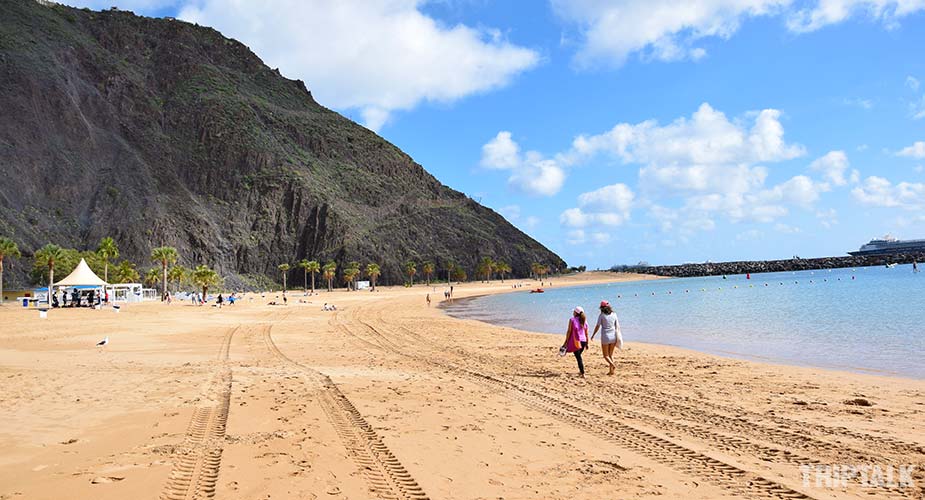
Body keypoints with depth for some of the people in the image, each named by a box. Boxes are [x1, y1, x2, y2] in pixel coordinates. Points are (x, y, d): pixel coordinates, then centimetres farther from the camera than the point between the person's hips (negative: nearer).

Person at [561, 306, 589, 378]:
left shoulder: (572, 320, -7)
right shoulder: (584, 321, 6)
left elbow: (569, 331, -9)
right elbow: (586, 333, 9)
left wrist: (566, 342, -4)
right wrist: (587, 343, 18)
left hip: (576, 341, -5)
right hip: (583, 341, 5)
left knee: (578, 357, -1)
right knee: (578, 356, 24)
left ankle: (583, 374, -5)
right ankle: (580, 371, 28)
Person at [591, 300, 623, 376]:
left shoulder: (602, 315, -8)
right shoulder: (614, 314, 3)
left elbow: (597, 326, -6)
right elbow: (617, 326, 4)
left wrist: (593, 335, 6)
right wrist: (618, 337, 11)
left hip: (605, 337, -4)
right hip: (613, 336, 4)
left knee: (606, 355, 6)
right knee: (611, 354, 16)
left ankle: (613, 365, -20)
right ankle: (611, 371, 12)